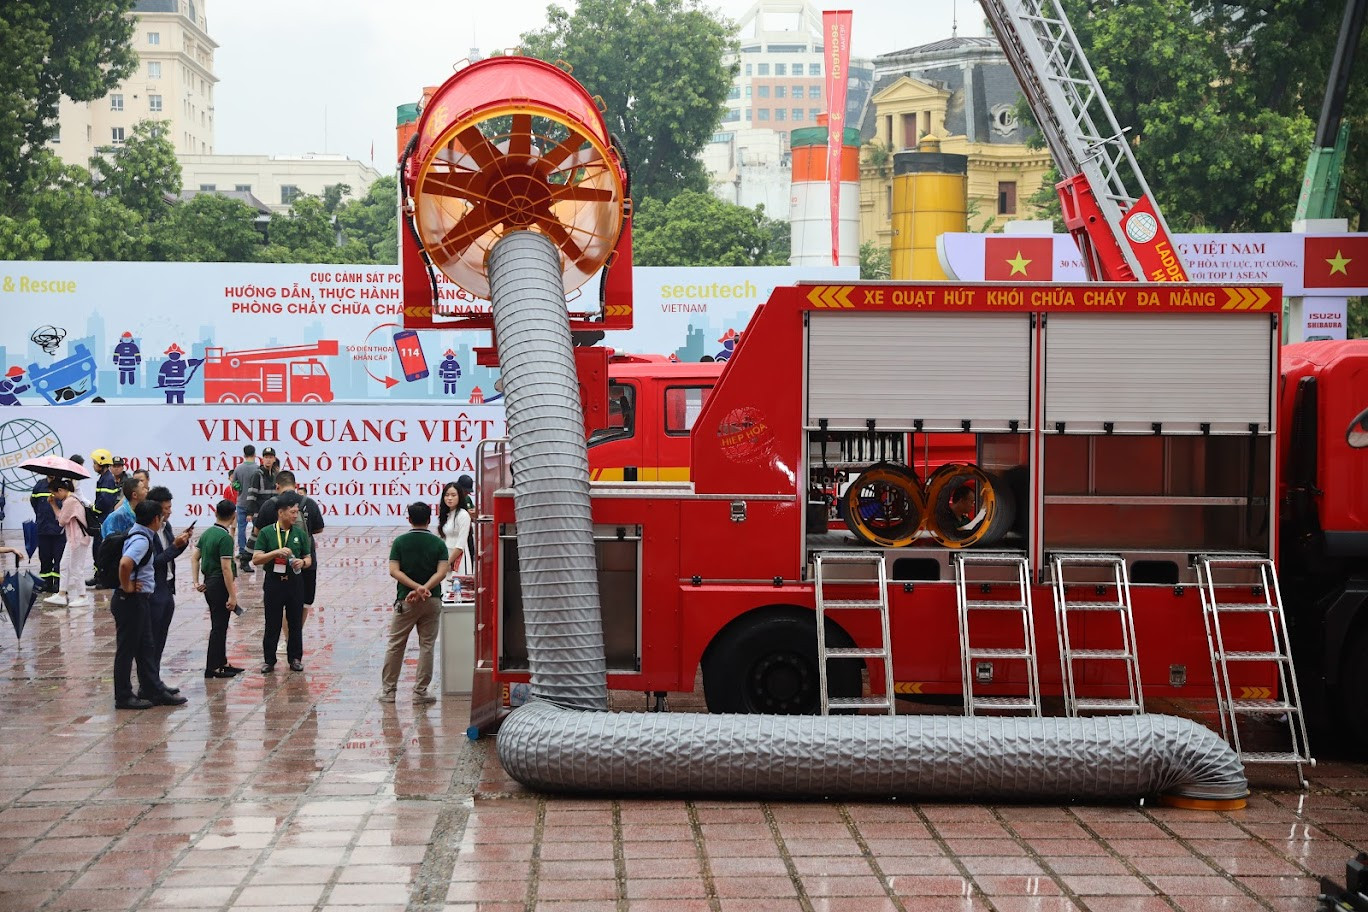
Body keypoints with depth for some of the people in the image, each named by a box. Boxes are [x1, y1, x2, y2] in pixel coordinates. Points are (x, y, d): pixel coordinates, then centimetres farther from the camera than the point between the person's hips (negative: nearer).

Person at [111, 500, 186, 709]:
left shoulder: (136, 534, 11)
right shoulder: (141, 540, -20)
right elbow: (125, 563, -37)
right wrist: (126, 586, -23)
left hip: (137, 600, 10)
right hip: (130, 600, -10)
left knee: (144, 647, 15)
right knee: (127, 649, -1)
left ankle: (154, 690, 23)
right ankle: (123, 697, 7)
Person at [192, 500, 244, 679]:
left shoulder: (207, 533, 8)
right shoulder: (225, 537, -18)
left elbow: (194, 557, 10)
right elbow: (226, 568, -21)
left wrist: (196, 582, 9)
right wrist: (232, 595, -19)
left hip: (209, 583, 9)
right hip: (220, 585, -9)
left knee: (220, 626, 17)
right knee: (219, 627, -2)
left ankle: (222, 662, 25)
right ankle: (212, 668, 1)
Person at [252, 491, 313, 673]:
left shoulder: (300, 534, 5)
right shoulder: (267, 533, -3)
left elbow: (308, 558, 11)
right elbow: (256, 559, -7)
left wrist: (302, 562, -12)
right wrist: (276, 552, -19)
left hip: (294, 582, 2)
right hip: (273, 582, -2)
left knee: (295, 623, 7)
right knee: (272, 624, 3)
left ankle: (295, 658, 19)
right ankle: (269, 660, 13)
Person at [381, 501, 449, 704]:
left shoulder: (400, 542, -2)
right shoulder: (438, 543, -1)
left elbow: (394, 571, -10)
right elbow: (442, 572, -11)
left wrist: (416, 587, -14)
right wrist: (423, 589, -17)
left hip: (405, 600, 0)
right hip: (431, 601, 0)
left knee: (395, 645, 8)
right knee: (427, 646, 6)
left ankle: (388, 690, 9)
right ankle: (420, 691, 5)